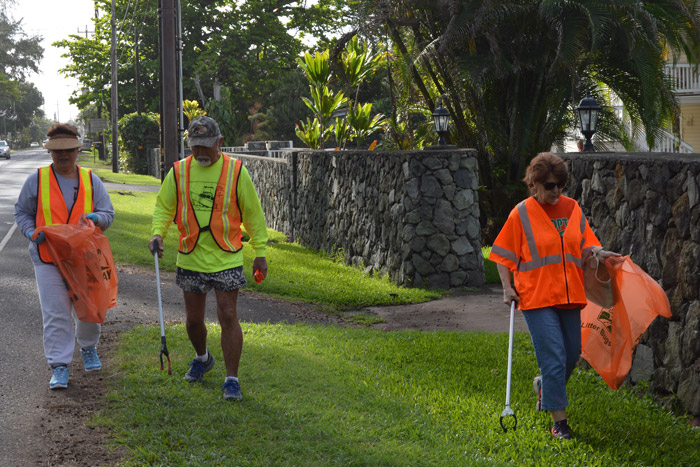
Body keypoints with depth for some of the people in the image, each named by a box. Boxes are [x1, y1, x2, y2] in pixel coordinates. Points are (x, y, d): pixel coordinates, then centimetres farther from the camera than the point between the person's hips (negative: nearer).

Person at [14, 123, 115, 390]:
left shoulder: (90, 180, 7)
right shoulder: (37, 180, 2)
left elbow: (108, 213, 9)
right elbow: (22, 212, 11)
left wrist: (96, 218, -15)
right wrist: (31, 232, -8)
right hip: (48, 259, -2)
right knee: (55, 314, -5)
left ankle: (88, 348, 37)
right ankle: (59, 367, 2)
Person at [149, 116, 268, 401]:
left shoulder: (236, 172, -5)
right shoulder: (178, 172, 0)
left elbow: (253, 214, 2)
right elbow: (164, 207, 9)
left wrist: (260, 252, 2)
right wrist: (157, 233, -11)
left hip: (226, 259, -3)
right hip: (190, 259, 3)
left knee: (228, 317, -7)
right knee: (193, 319, 12)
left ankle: (231, 379, 3)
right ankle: (202, 358, 42)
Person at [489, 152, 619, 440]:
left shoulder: (572, 208, 8)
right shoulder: (521, 213, -4)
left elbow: (585, 245, 15)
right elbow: (503, 255, 1)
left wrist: (598, 252, -6)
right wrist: (507, 288, -8)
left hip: (570, 294, 5)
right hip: (537, 297, -5)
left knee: (572, 354, 11)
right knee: (554, 357, -9)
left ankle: (544, 386, 40)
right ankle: (559, 420, 0)